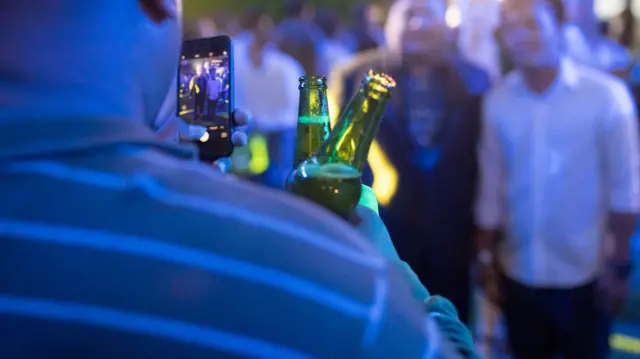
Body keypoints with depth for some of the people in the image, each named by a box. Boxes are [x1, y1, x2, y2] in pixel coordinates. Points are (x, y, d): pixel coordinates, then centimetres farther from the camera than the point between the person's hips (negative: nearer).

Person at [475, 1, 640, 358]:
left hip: (583, 274, -2)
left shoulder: (606, 95, -12)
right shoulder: (498, 101, -3)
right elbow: (491, 188, 3)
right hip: (518, 274, 3)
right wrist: (486, 257, 7)